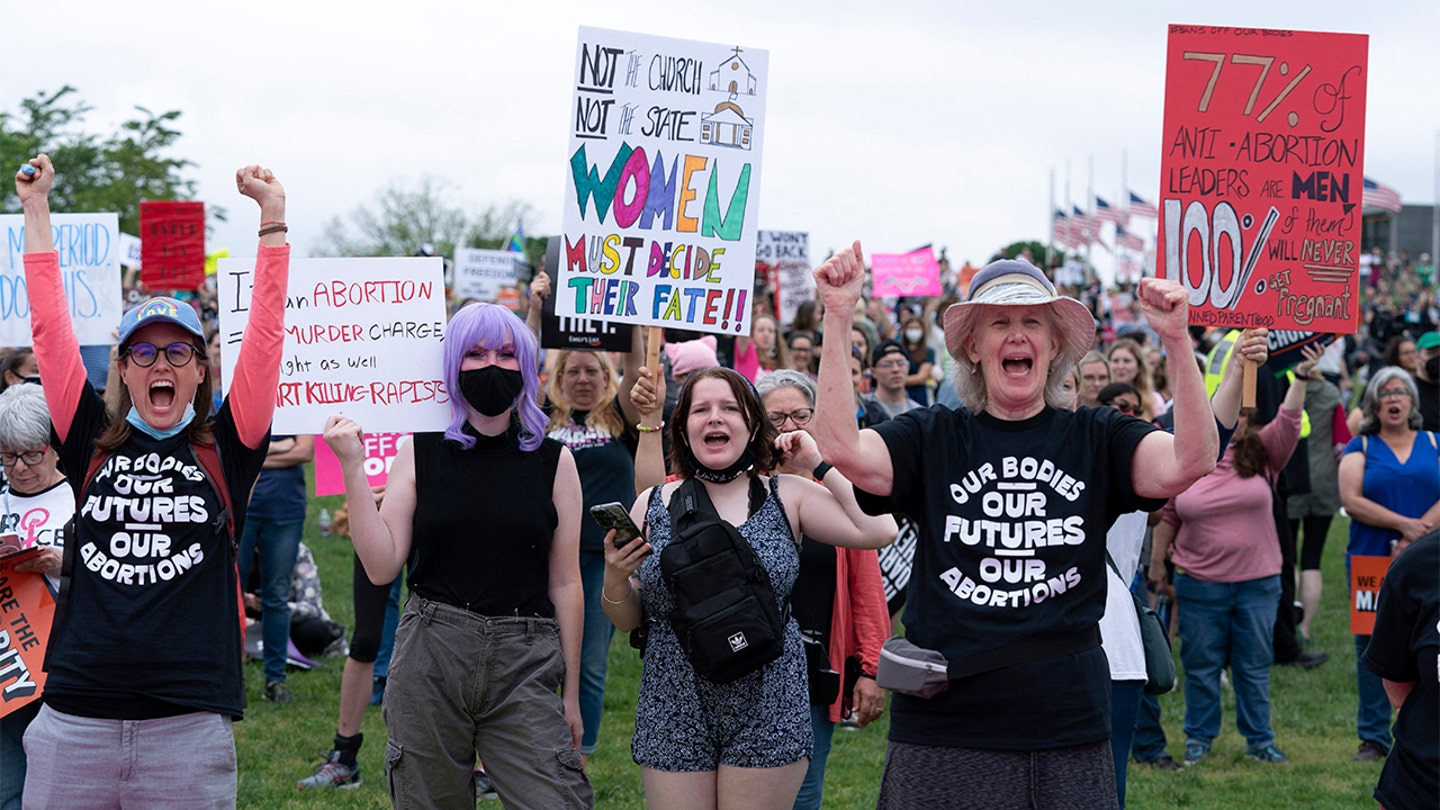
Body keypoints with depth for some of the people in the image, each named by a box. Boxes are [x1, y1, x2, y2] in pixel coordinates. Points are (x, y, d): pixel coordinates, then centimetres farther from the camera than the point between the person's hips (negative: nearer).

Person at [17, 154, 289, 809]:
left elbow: (265, 338, 0)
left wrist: (273, 218, -2)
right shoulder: (92, 443, 9)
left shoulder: (224, 450, 6)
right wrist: (36, 209, 10)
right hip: (74, 722, 1)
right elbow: (51, 331, 8)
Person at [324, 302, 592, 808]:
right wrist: (353, 469, -6)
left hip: (525, 667, 0)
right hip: (430, 661, 0)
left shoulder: (554, 462, 5)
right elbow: (382, 566, 0)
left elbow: (565, 583, 8)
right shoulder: (421, 453, 5)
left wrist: (571, 692, 8)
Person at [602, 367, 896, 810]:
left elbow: (879, 530, -12)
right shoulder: (653, 504, 6)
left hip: (766, 706, -1)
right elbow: (628, 620, 12)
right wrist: (614, 577, -9)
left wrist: (820, 465, -5)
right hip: (674, 715, 1)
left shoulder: (788, 496, 2)